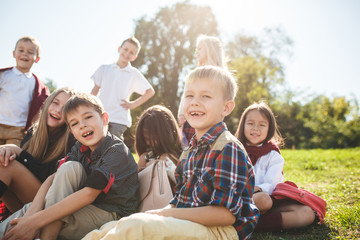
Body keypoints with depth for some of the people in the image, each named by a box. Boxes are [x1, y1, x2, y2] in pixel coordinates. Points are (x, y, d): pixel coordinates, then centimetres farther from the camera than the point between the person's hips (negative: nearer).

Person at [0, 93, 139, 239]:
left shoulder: (117, 152, -19)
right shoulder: (81, 148, 4)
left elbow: (89, 193, -28)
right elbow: (54, 177, -6)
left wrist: (37, 220, -31)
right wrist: (33, 210, -26)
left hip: (112, 215, -6)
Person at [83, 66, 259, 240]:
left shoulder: (228, 148, -12)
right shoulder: (189, 152, 15)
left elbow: (226, 214, -19)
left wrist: (167, 213, -17)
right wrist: (161, 213, -7)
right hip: (186, 223, 8)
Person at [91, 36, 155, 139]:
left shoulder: (134, 74, 4)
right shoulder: (104, 69, 10)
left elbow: (150, 92, 9)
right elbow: (95, 89, 15)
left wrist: (133, 104, 3)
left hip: (119, 120, -2)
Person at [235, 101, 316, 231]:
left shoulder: (273, 155, 10)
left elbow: (272, 185, -4)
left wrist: (258, 189, -26)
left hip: (270, 199, 4)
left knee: (307, 213, -21)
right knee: (263, 199, -38)